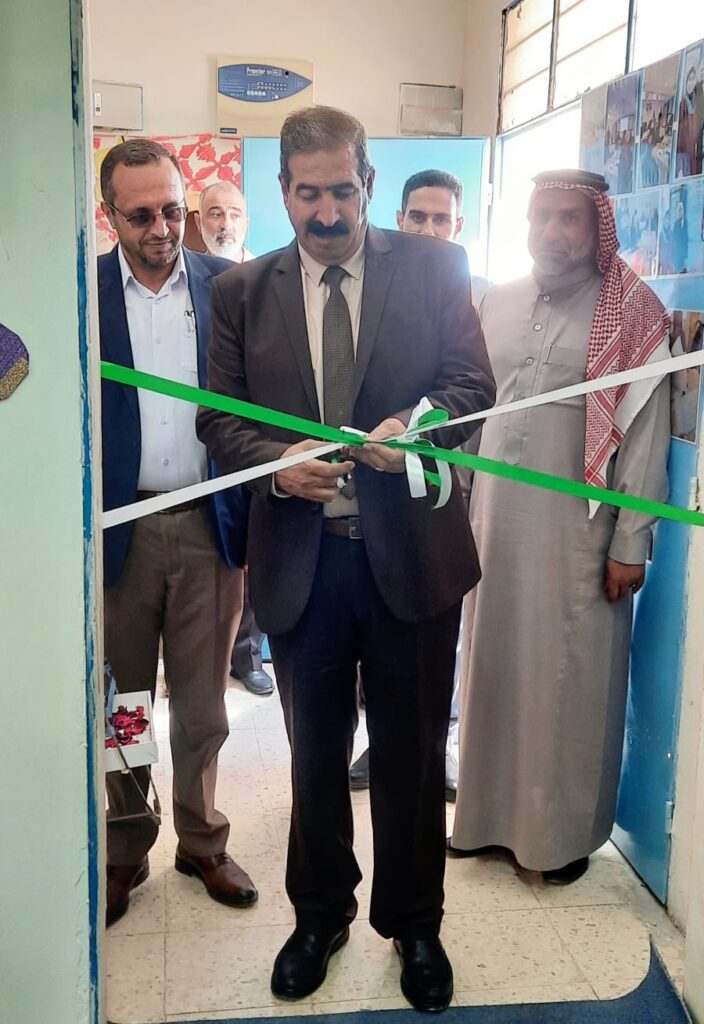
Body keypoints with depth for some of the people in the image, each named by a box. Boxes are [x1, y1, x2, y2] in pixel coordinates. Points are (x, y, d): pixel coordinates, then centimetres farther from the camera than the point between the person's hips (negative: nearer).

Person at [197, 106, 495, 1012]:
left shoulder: (433, 268, 1)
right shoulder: (242, 291, 4)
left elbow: (472, 382, -2)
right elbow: (218, 418, 2)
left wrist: (415, 424, -23)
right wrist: (278, 463, -18)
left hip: (411, 553, -1)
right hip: (300, 560, 2)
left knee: (413, 754, 13)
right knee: (315, 753, 18)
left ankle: (415, 926, 36)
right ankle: (319, 917, 40)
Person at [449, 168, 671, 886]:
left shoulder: (630, 316, -4)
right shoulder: (496, 305, 10)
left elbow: (646, 434, -7)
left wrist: (631, 542, -11)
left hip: (577, 532, -4)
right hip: (495, 524, 4)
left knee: (571, 680, 4)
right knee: (494, 668, 12)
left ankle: (566, 830, 23)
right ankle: (491, 813, 29)